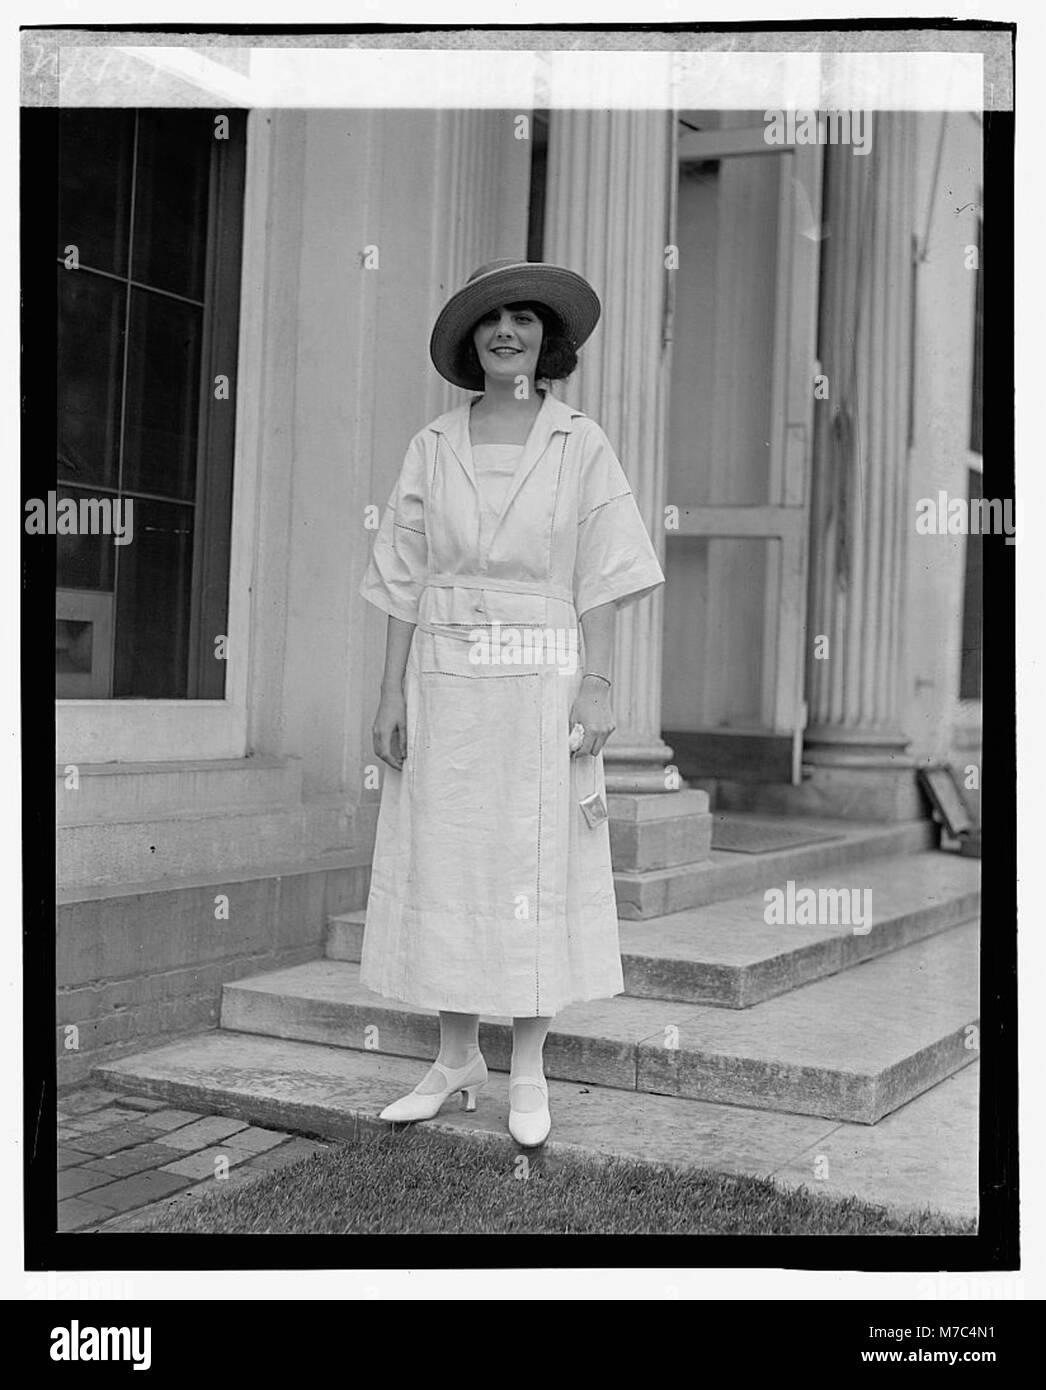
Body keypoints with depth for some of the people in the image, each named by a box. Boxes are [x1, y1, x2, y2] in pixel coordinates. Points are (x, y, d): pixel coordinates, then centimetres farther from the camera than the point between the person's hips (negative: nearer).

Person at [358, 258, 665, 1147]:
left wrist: (597, 691, -11)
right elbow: (405, 578, 5)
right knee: (442, 869, 6)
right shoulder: (434, 447, 7)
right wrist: (392, 694, -1)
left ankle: (529, 1074, 12)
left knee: (538, 872, 1)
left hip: (541, 680, -2)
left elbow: (599, 581, -2)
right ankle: (458, 1061, 19)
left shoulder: (582, 445, 1)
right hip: (445, 680, 3)